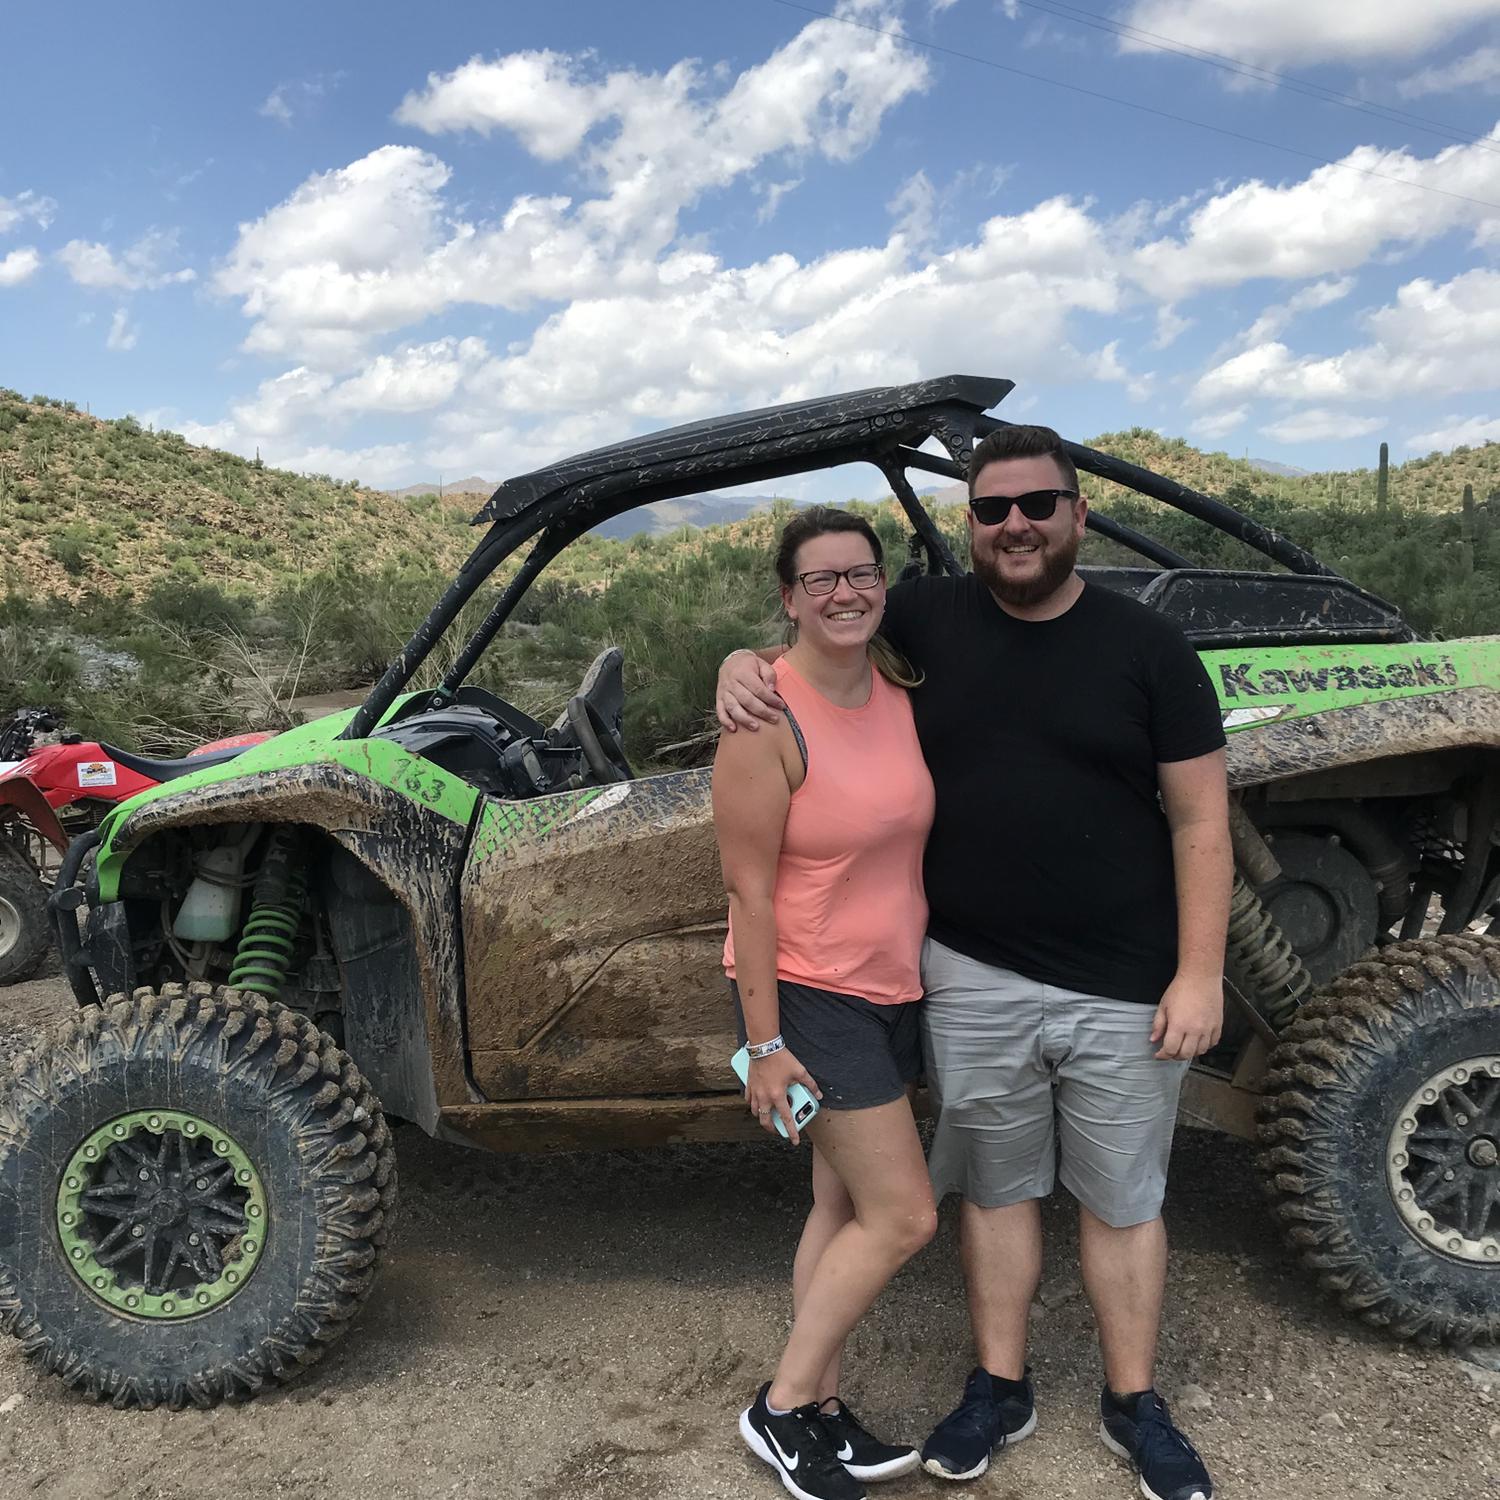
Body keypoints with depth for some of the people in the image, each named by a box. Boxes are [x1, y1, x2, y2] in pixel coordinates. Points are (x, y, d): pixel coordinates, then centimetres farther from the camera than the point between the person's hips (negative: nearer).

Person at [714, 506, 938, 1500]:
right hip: (809, 995, -7)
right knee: (904, 1217, -2)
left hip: (895, 986, 7)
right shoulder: (767, 721, -19)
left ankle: (820, 1410, 32)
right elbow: (750, 891, -17)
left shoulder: (900, 691, 2)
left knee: (847, 1205, 15)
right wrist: (765, 1044, -16)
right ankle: (781, 1408, 18)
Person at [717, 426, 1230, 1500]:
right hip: (972, 979, 2)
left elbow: (1200, 818, -4)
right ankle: (1000, 1390, 37)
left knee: (1123, 1201, 15)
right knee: (996, 1188, 17)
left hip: (1122, 989, -1)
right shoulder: (926, 621, 0)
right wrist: (744, 667, -11)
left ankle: (1135, 1406, 36)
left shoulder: (1146, 645, -5)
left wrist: (1200, 972, -8)